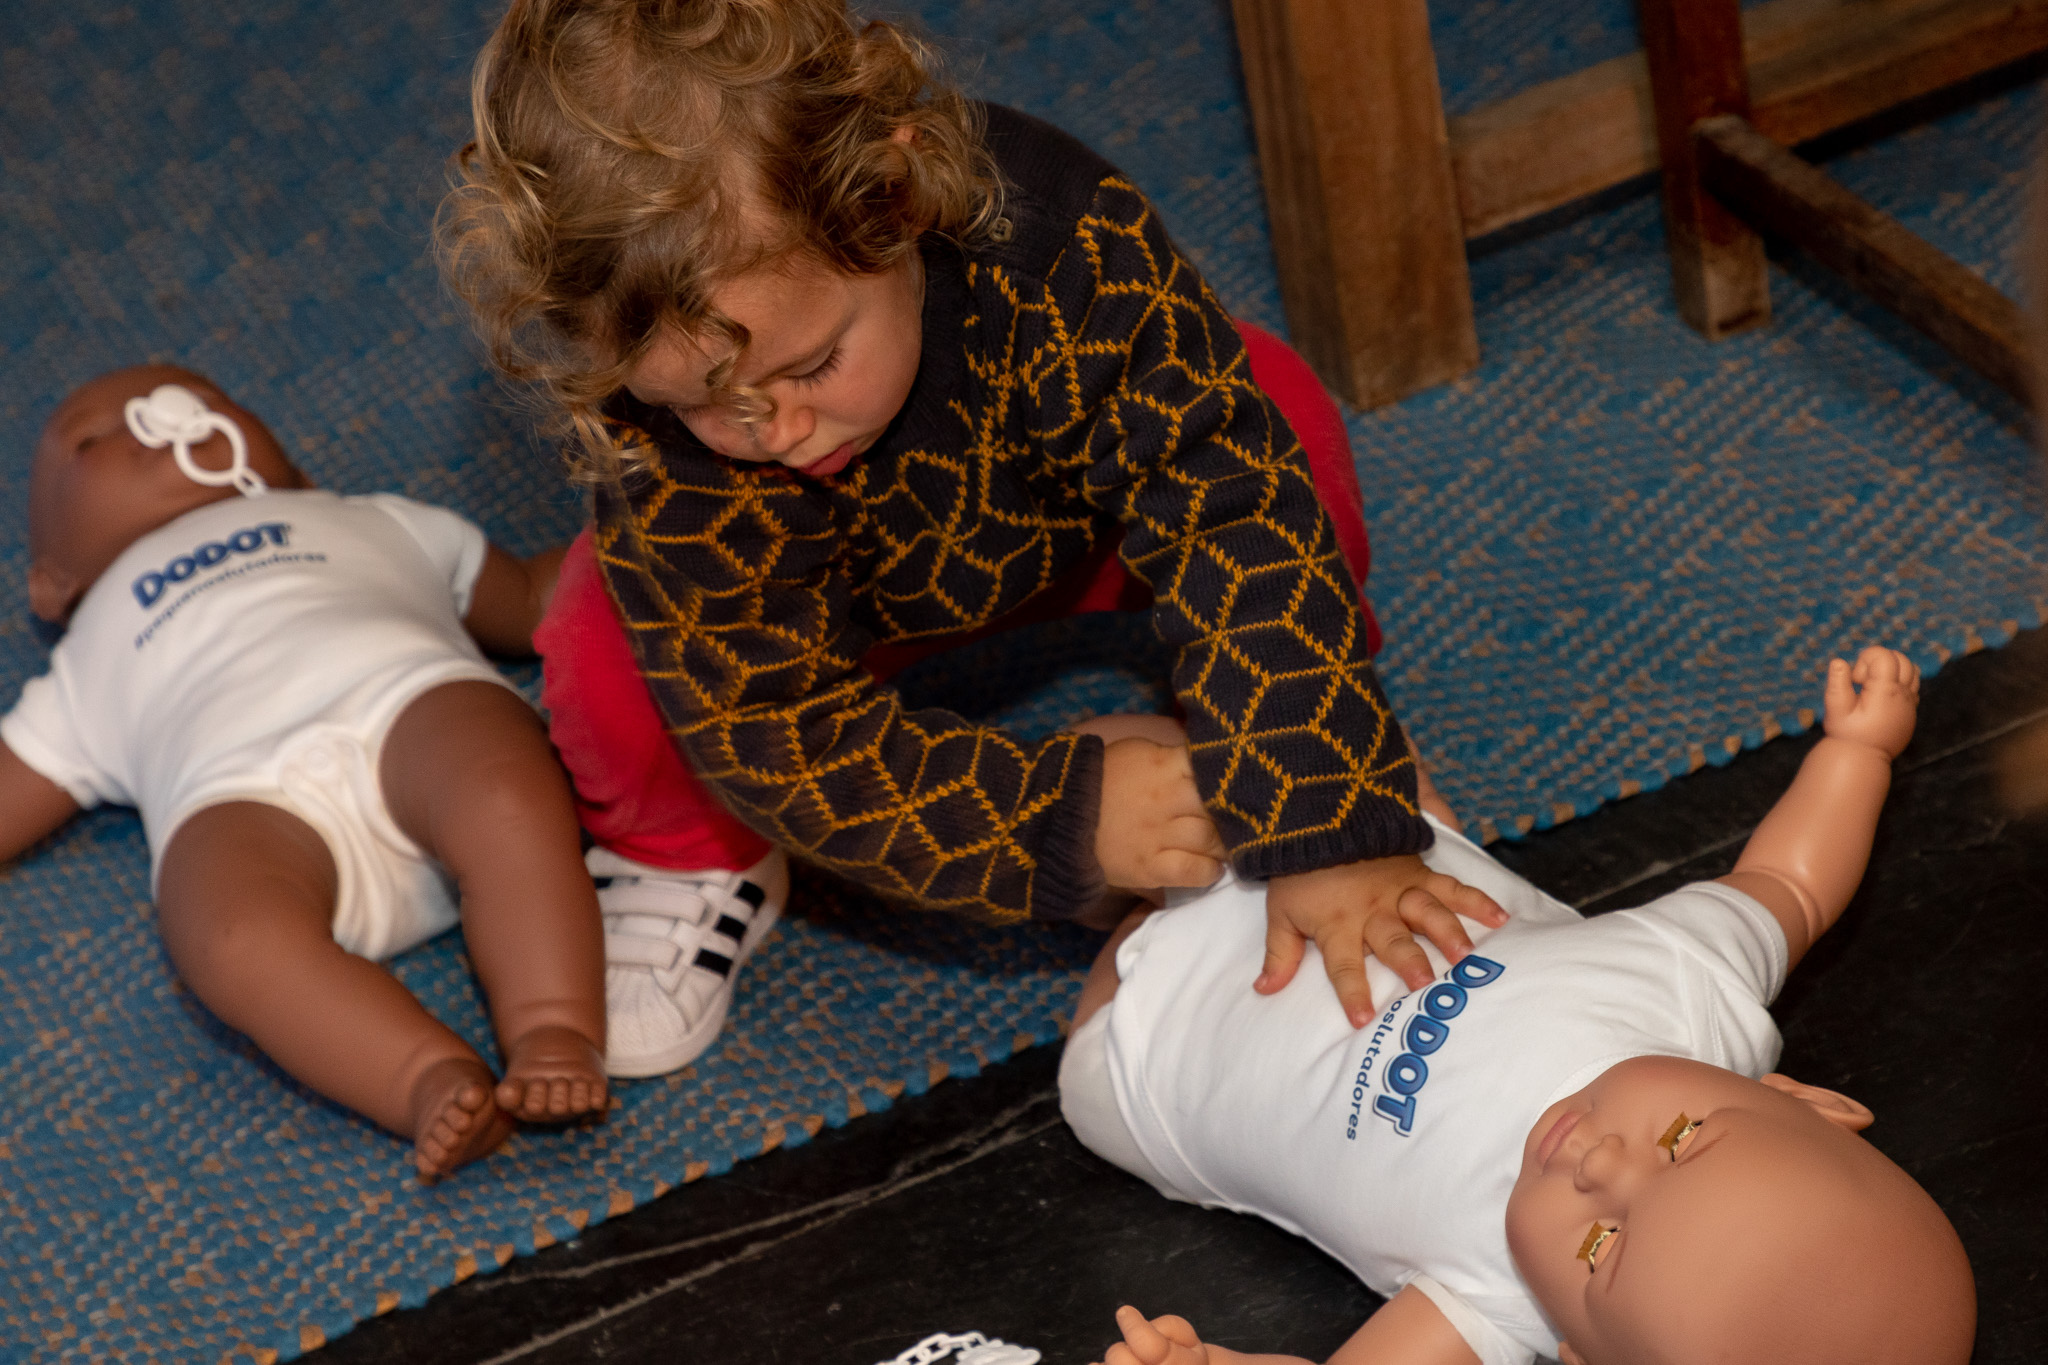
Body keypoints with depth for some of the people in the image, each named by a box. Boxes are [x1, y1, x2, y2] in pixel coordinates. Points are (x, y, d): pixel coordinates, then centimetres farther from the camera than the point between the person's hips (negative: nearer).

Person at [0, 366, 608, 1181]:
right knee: (234, 936, -35)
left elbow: (536, 600, 42)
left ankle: (559, 1043, -39)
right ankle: (434, 1083, -44)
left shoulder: (375, 526, 41)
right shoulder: (92, 670, 39)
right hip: (242, 790, 0)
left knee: (511, 806, -35)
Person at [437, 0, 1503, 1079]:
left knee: (1277, 416, -25)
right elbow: (774, 734, -30)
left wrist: (1326, 842, -43)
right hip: (818, 609, -1)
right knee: (612, 669, -30)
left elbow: (1236, 510, -39)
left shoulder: (1059, 240, -42)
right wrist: (1063, 824, -36)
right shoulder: (658, 462, -40)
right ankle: (688, 862, 6)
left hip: (1053, 532, 1)